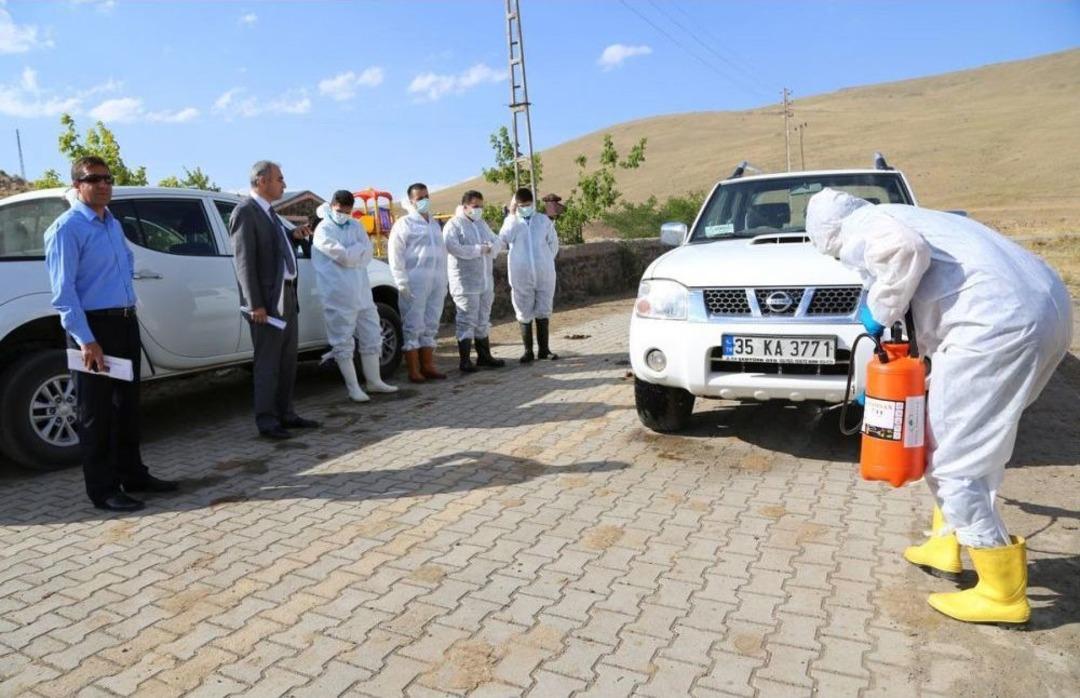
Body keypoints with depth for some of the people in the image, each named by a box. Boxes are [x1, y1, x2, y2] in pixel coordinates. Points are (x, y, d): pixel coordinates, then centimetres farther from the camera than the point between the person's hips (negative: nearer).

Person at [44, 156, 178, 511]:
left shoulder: (114, 224, 14)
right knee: (96, 412, 0)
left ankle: (132, 474, 27)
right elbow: (63, 290, -17)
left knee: (127, 404, 15)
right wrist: (86, 340, -23)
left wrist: (128, 315, 17)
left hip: (125, 322, 8)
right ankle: (102, 489, 10)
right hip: (94, 326, -8)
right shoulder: (67, 228, -12)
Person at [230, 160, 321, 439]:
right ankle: (266, 421, 9)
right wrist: (255, 304, -20)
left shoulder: (268, 211, 16)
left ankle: (285, 414, 24)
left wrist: (294, 236, 8)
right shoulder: (245, 211, -11)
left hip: (287, 295, 9)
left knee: (287, 360, 14)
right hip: (267, 300, -9)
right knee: (268, 363, -1)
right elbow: (244, 260, -16)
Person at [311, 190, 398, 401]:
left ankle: (374, 381, 24)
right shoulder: (323, 230, -6)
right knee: (344, 343, -1)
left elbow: (367, 254, 1)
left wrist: (351, 254, -13)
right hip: (338, 295, -6)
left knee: (371, 337, 12)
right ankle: (353, 388, 8)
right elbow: (345, 256, -17)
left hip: (362, 292, 7)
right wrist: (359, 247, -2)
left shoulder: (355, 226, 13)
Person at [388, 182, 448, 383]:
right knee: (413, 327, -4)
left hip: (436, 282, 7)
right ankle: (414, 371, -1)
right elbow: (395, 255, -8)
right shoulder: (404, 224, -1)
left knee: (430, 326, 10)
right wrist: (402, 282, -14)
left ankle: (428, 366, 18)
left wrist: (444, 281, 16)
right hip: (415, 283, -7)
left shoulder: (434, 223, 20)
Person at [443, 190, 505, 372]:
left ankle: (484, 356, 24)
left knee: (483, 320, 14)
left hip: (486, 281, 8)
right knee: (466, 322, -5)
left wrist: (490, 247, -12)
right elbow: (453, 247, -23)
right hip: (465, 283, -8)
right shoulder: (453, 225, -7)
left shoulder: (482, 224, 17)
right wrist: (480, 249, -16)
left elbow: (498, 242, 13)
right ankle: (465, 361, 0)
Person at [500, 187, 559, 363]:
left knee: (543, 311, 9)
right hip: (521, 275, -1)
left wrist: (546, 261, 7)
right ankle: (528, 350, 12)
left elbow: (553, 243, 13)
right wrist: (512, 214, -14)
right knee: (525, 313, 4)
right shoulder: (511, 220, 3)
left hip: (544, 274, 1)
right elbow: (504, 238, -17)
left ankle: (544, 349, 18)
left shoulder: (543, 219, 6)